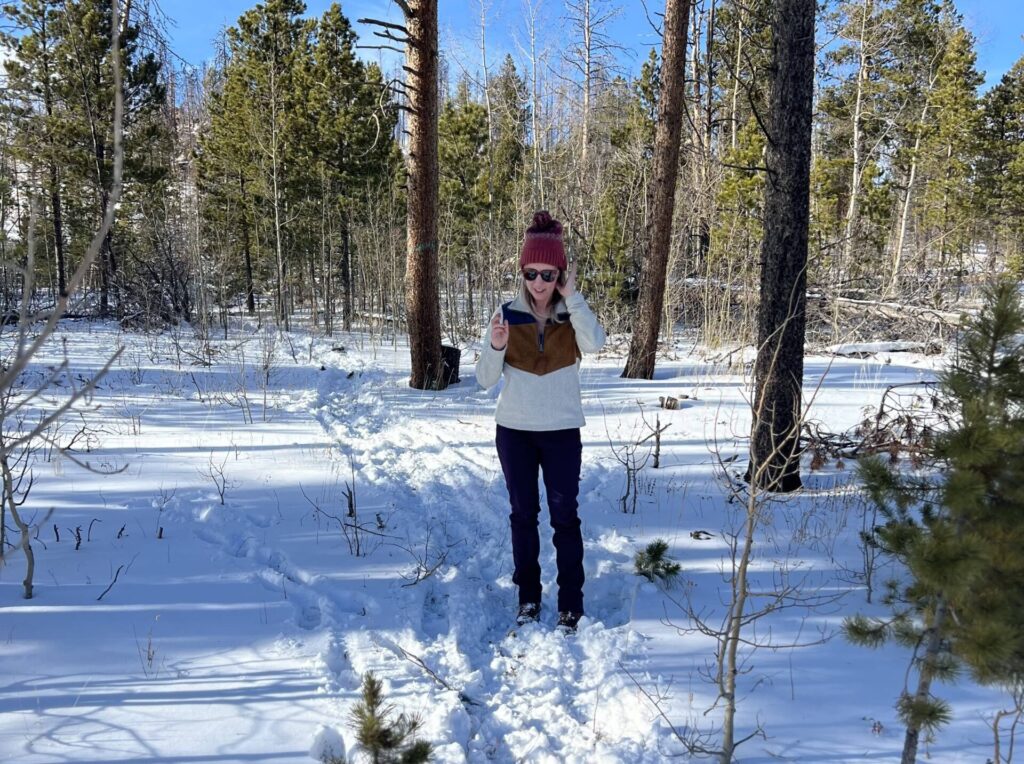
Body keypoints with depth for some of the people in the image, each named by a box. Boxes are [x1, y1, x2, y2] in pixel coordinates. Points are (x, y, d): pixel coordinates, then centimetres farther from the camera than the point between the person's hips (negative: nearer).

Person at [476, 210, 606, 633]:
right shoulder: (508, 314, -2)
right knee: (523, 514, 11)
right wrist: (495, 347, -22)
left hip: (562, 431, -1)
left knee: (564, 516, 3)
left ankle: (571, 605, 12)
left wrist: (571, 296, -19)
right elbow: (486, 379, -3)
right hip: (514, 430, 1)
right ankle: (528, 598, 23)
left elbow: (595, 342, -25)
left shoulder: (572, 315, -2)